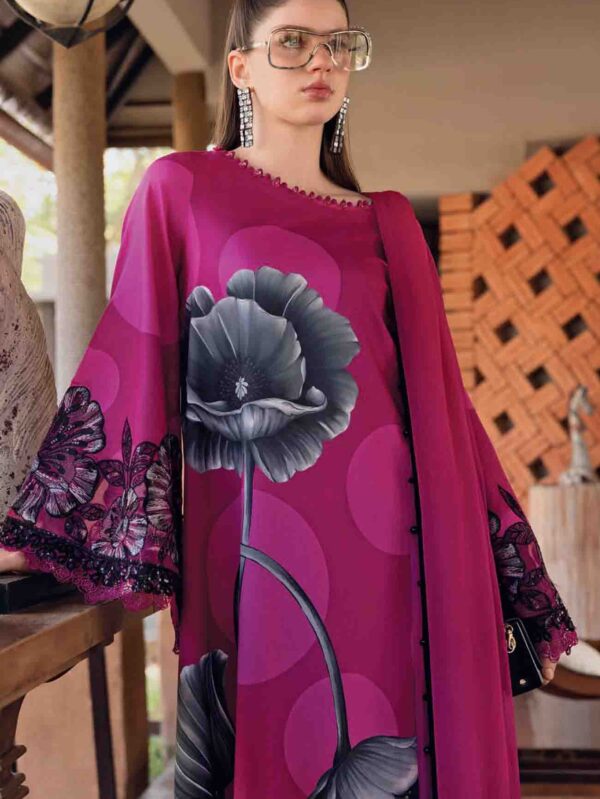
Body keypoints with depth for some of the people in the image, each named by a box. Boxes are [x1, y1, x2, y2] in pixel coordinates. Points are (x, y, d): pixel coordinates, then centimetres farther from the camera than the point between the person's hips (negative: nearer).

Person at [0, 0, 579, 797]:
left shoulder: (389, 221, 14)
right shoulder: (181, 188, 4)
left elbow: (438, 396, 13)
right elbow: (127, 361, -1)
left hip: (394, 556, 4)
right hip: (263, 556, -3)